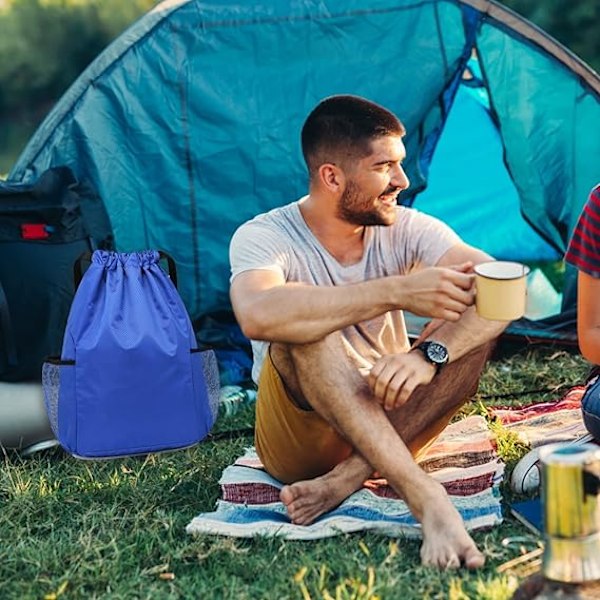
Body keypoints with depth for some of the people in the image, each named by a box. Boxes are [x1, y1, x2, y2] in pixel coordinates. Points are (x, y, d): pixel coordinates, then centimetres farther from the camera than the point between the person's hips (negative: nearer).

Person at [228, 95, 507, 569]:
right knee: (306, 327, -33)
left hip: (391, 424, 4)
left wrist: (428, 354, -37)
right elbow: (258, 316, -39)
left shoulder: (407, 231, -4)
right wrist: (395, 292, -42)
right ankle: (425, 496, -40)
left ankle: (347, 479, -25)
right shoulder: (263, 237, -15)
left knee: (475, 320, -19)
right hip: (297, 442, -3)